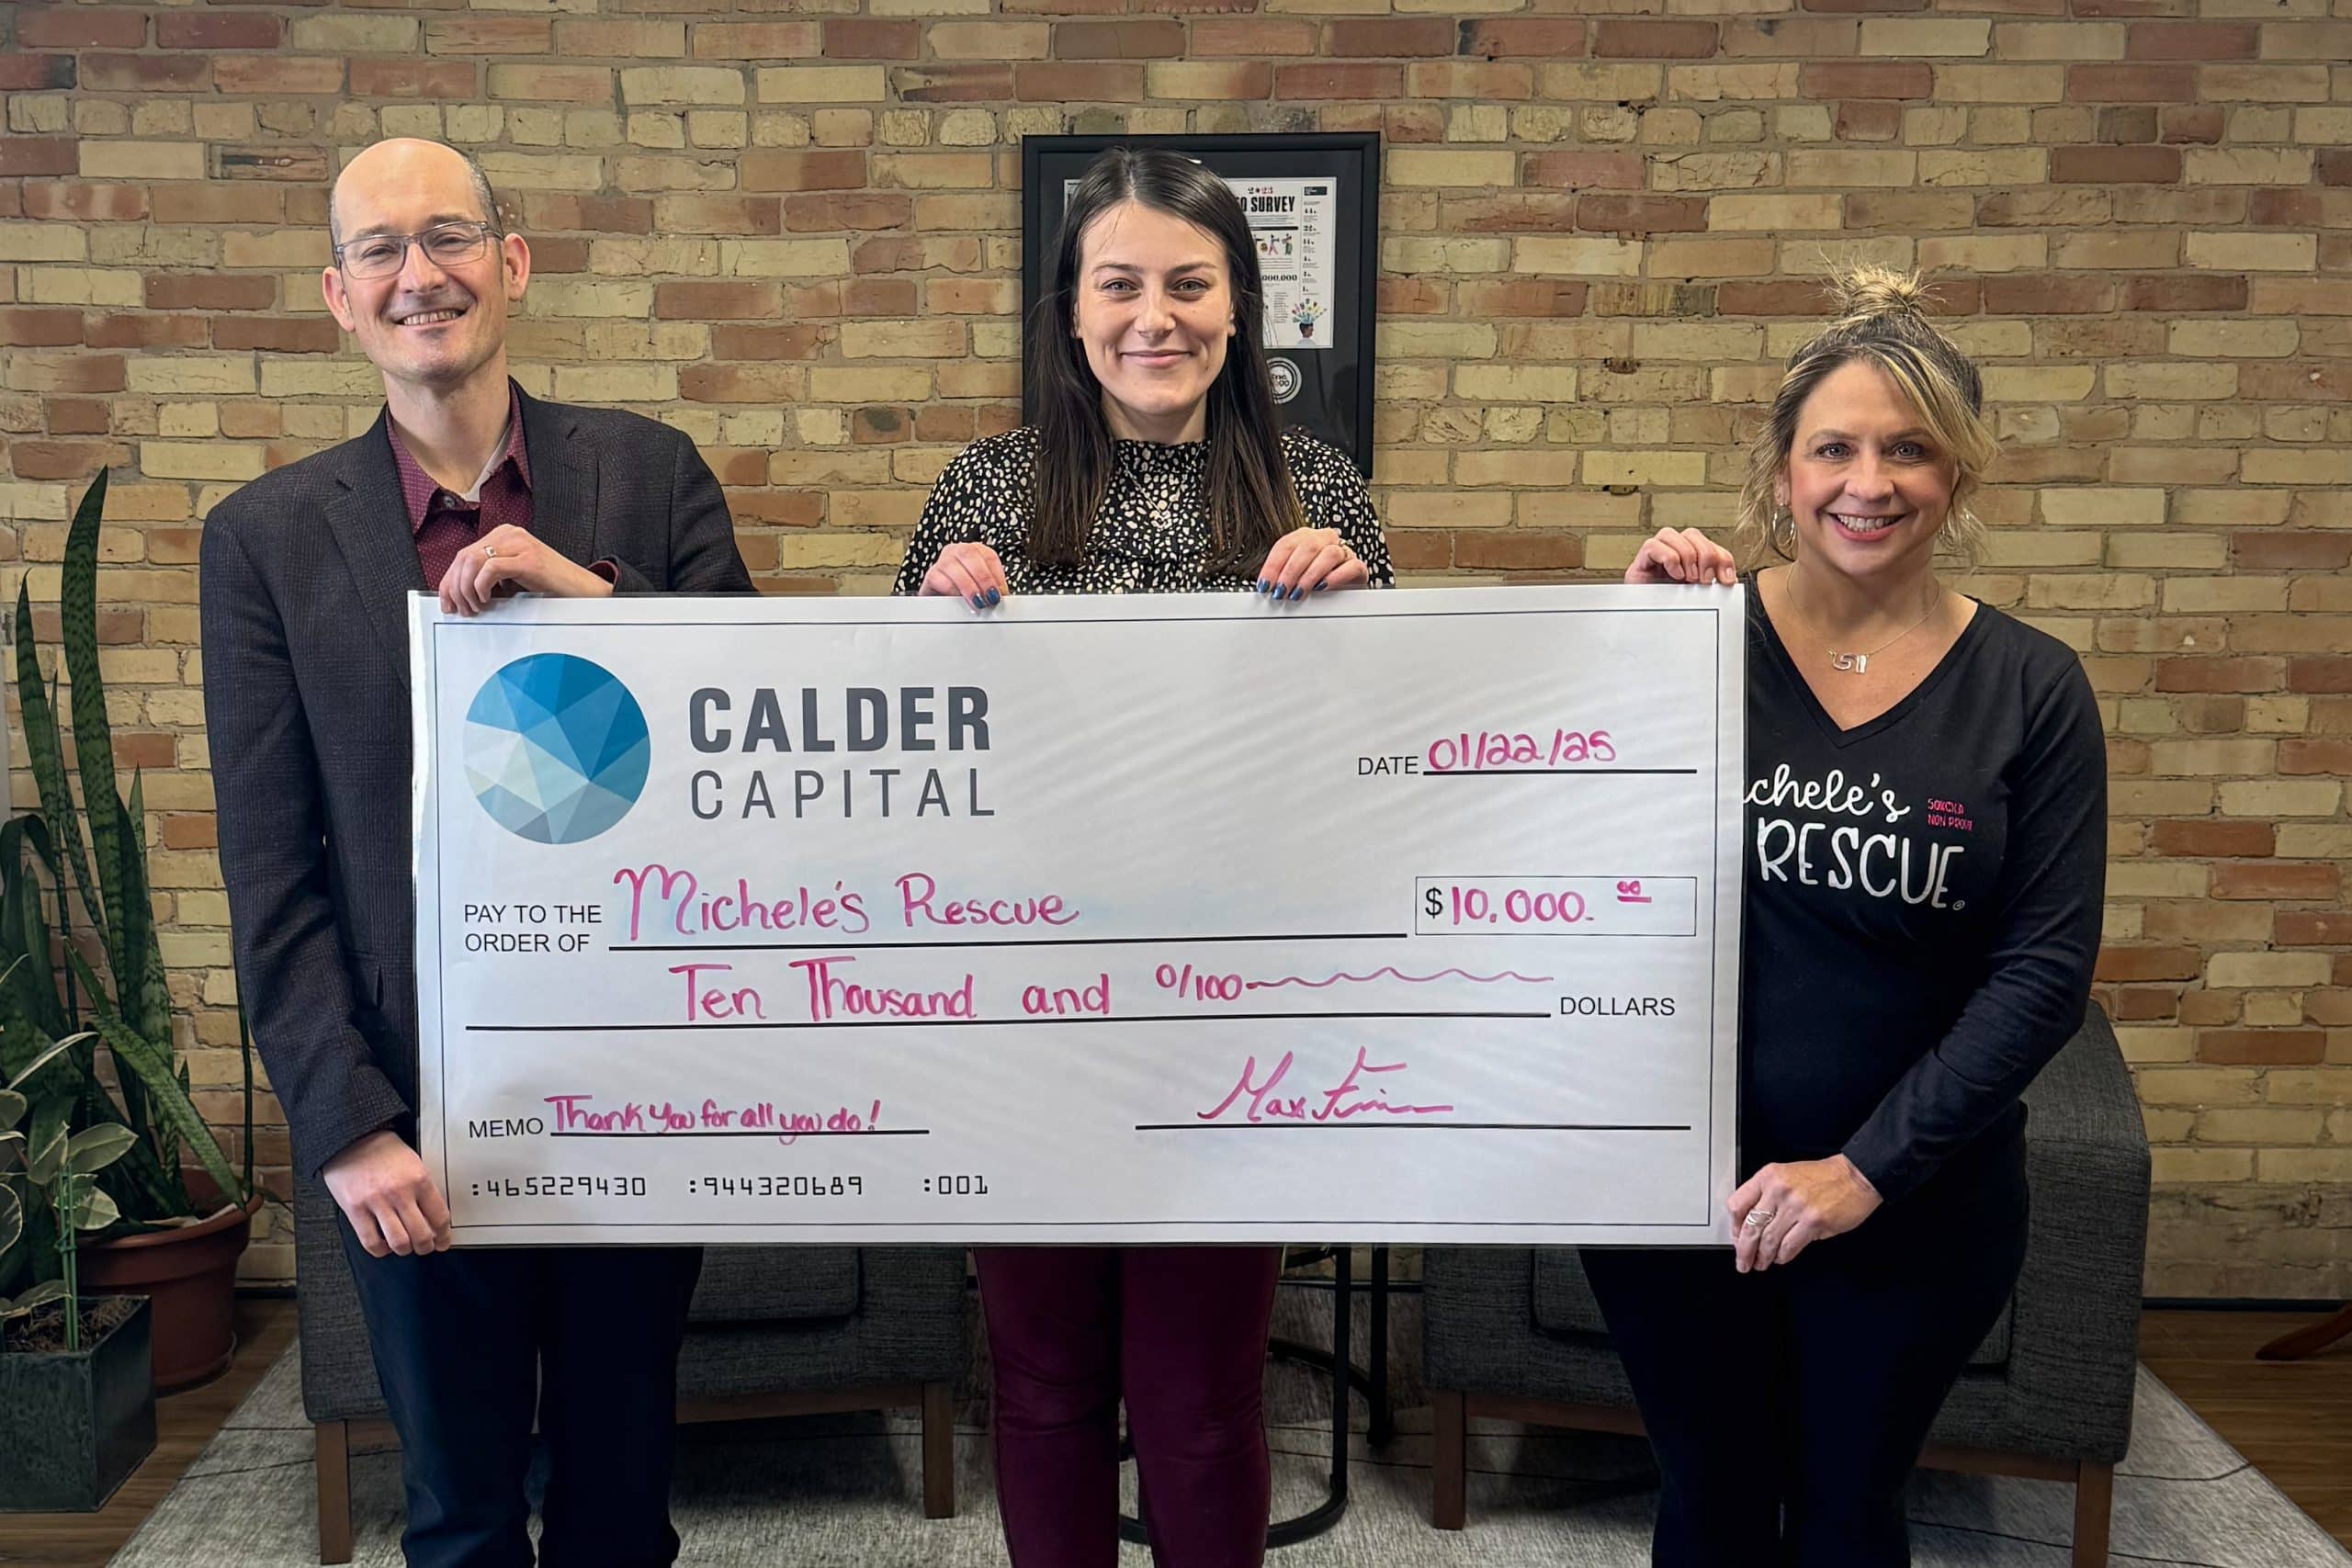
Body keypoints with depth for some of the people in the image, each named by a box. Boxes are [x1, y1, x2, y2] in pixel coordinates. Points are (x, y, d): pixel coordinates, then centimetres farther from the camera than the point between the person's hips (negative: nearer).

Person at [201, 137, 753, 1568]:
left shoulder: (651, 475, 0)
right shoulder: (267, 537, -1)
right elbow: (272, 877, -2)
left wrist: (593, 590, -18)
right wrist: (351, 1126, -10)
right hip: (418, 1115, 0)